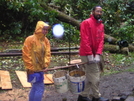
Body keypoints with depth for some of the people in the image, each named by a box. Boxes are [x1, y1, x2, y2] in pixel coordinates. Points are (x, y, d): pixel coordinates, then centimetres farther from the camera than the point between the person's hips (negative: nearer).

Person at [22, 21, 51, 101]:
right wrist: (30, 68, -15)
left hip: (41, 68, 7)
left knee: (35, 87, 18)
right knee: (40, 88, -8)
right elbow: (26, 55, -14)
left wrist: (46, 65, -7)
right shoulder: (30, 39, -15)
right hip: (33, 69, -7)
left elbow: (47, 53, 5)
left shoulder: (46, 40, 5)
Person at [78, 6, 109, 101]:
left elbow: (101, 40, 3)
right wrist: (90, 55, -20)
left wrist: (98, 55, -9)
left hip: (95, 55, 8)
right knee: (95, 77, -4)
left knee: (91, 77, 12)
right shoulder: (86, 23, -10)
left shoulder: (101, 25, 12)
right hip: (87, 55, -8)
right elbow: (85, 40, -16)